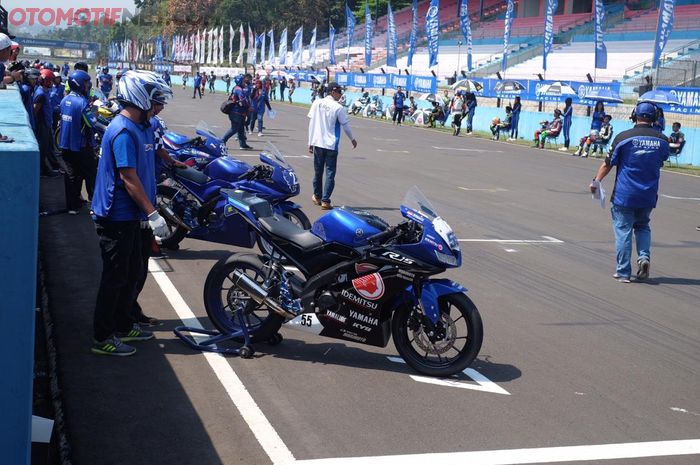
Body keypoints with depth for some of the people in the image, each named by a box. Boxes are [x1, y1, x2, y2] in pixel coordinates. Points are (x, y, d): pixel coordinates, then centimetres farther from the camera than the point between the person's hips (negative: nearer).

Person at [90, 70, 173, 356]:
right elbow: (129, 178, -24)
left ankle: (124, 326, 33)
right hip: (117, 217, -10)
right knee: (115, 277, -1)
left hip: (129, 216, 10)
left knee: (133, 273, 19)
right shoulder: (124, 131, -21)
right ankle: (103, 338, 10)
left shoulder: (140, 127, 10)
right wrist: (153, 214, -23)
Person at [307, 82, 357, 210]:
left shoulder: (317, 103, 1)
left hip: (317, 143, 4)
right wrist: (352, 139, 15)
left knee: (318, 171, 16)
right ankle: (325, 201, -5)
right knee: (330, 173, 0)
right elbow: (345, 125, -2)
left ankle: (317, 197, 29)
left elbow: (311, 123, 3)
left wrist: (310, 142, 9)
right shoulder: (338, 107, -11)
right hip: (331, 144, -4)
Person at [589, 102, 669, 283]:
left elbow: (608, 163, -5)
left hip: (624, 195, -3)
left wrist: (596, 181, 5)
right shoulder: (662, 140, -2)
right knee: (642, 226, 22)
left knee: (623, 230, 5)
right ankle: (644, 256, -1)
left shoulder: (623, 137, -11)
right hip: (648, 196, 3)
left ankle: (623, 272, 6)